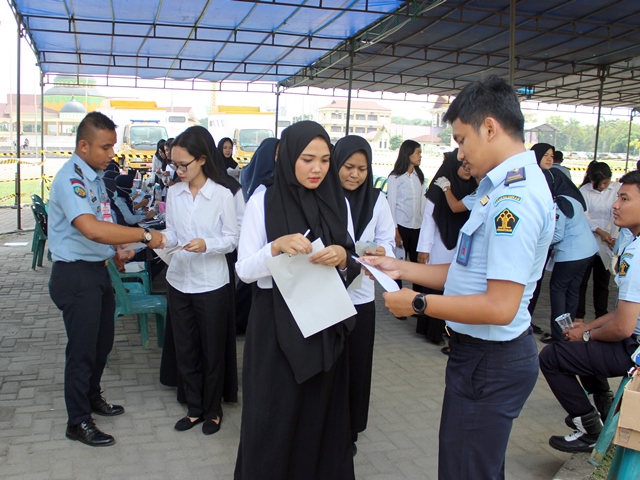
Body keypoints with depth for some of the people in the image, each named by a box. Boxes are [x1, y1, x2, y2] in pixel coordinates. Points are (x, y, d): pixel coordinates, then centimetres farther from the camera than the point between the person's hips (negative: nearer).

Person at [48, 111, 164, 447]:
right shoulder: (70, 179, -21)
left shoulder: (95, 176, 9)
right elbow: (92, 229, -35)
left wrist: (119, 246, 8)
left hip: (98, 270, 9)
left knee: (103, 341, 21)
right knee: (82, 347, 2)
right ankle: (78, 422, 18)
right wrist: (144, 235, -33)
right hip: (75, 273, -9)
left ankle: (92, 397, 41)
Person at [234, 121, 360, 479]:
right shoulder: (264, 202, -5)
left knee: (321, 414, 9)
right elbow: (245, 270, -6)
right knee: (274, 417, 4)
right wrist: (276, 247, -24)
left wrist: (343, 257, -15)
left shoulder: (339, 203, 5)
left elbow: (352, 269, 7)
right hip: (276, 325, -3)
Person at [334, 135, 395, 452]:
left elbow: (387, 244, 0)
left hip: (359, 298, 2)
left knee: (355, 367, 11)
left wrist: (381, 253, -23)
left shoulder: (377, 200, 0)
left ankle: (349, 432, 32)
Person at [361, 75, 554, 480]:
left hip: (490, 362, -10)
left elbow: (500, 306, -28)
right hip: (484, 354, 10)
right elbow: (472, 274, 12)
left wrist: (418, 304, -18)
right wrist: (401, 269, 9)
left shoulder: (514, 196, -24)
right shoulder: (513, 185, 8)